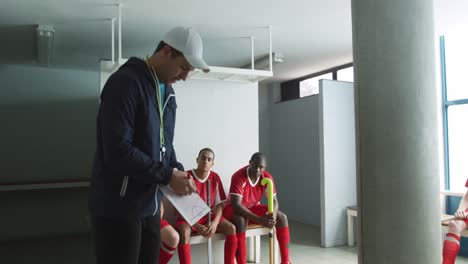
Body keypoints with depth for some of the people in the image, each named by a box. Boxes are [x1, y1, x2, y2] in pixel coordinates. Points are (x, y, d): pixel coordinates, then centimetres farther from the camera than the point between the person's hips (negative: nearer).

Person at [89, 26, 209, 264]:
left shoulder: (167, 92, 11)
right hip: (117, 208, -8)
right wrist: (168, 175, -19)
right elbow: (118, 151, -25)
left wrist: (178, 172, 1)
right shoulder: (125, 82, -17)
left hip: (150, 206, 8)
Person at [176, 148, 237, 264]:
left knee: (231, 228, -20)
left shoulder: (215, 178, -1)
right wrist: (196, 226, -26)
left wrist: (215, 222, -21)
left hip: (208, 216, 4)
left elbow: (219, 204, -1)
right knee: (184, 232, -36)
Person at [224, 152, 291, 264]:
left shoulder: (267, 177, -12)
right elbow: (236, 205, -35)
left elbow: (274, 201, -10)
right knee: (241, 221, -39)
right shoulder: (238, 177, -28)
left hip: (253, 208, 5)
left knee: (282, 217, -13)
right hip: (235, 209, -5)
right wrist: (259, 220, -42)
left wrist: (273, 214, -35)